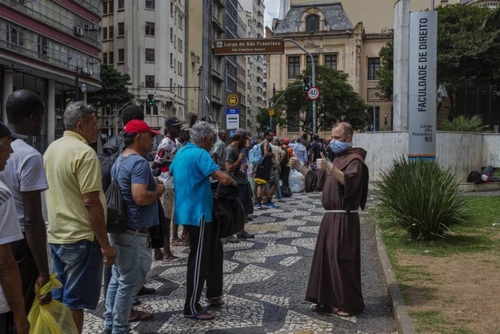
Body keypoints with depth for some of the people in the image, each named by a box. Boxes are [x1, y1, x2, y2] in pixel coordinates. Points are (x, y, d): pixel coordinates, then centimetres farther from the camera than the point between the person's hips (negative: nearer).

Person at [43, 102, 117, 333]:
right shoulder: (84, 152, -17)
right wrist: (105, 244, -18)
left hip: (56, 236, 9)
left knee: (58, 299, 18)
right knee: (74, 302, 1)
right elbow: (91, 203, -22)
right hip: (80, 237, -9)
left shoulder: (51, 149, 11)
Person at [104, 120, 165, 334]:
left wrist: (152, 185, 17)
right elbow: (140, 197, -30)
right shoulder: (139, 163, -19)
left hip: (119, 228, 10)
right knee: (130, 282, 2)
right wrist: (159, 191, -12)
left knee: (118, 278, 18)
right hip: (134, 233, -10)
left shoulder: (119, 161, 13)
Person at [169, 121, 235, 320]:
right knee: (199, 259, -2)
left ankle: (213, 294, 30)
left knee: (214, 251, 20)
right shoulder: (200, 154, -19)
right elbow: (223, 179, -28)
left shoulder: (181, 153, 11)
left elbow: (171, 171, 30)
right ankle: (192, 308, 7)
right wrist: (233, 182, -7)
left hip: (190, 211, 10)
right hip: (198, 213, -10)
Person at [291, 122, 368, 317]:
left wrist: (330, 168, -39)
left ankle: (348, 304, 8)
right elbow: (317, 181, 22)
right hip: (330, 217, 9)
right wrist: (300, 167, 12)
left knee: (341, 260, -4)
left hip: (344, 219, -9)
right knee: (325, 257, 13)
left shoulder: (354, 160, -10)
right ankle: (328, 299, 24)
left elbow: (350, 181, -30)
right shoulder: (337, 159, 18)